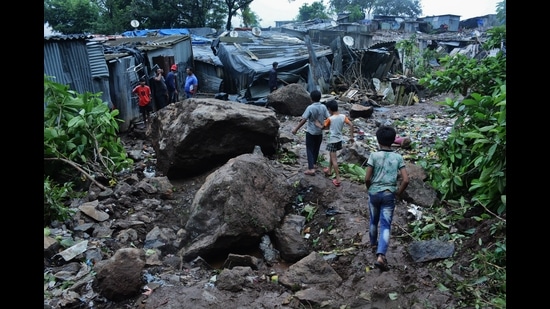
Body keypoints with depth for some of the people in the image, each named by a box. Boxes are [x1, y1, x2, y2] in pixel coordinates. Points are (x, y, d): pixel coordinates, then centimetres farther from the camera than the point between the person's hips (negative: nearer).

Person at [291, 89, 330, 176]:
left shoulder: (310, 108, -18)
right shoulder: (323, 107, -4)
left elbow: (303, 120, -21)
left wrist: (296, 129, -15)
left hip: (311, 132, -5)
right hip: (320, 132, 5)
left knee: (310, 150, 0)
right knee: (316, 148, 21)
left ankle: (311, 169, -6)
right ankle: (314, 164, 37)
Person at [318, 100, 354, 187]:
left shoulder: (330, 119, -17)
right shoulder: (343, 116, -3)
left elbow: (323, 127, -5)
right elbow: (351, 125, -8)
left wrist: (318, 124, 16)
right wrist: (352, 137, -1)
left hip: (333, 140, -7)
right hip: (339, 139, 7)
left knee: (334, 159, -2)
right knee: (332, 155, 27)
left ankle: (337, 178, -3)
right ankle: (329, 170, 44)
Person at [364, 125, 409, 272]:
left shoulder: (374, 155, -9)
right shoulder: (398, 157, -4)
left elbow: (367, 178, -11)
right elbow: (405, 180, -10)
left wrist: (370, 189, 9)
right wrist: (398, 193, 5)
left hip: (374, 193, 1)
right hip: (389, 195, 0)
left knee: (374, 221, 22)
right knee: (386, 225, 0)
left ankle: (374, 245, 44)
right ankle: (380, 256, -13)